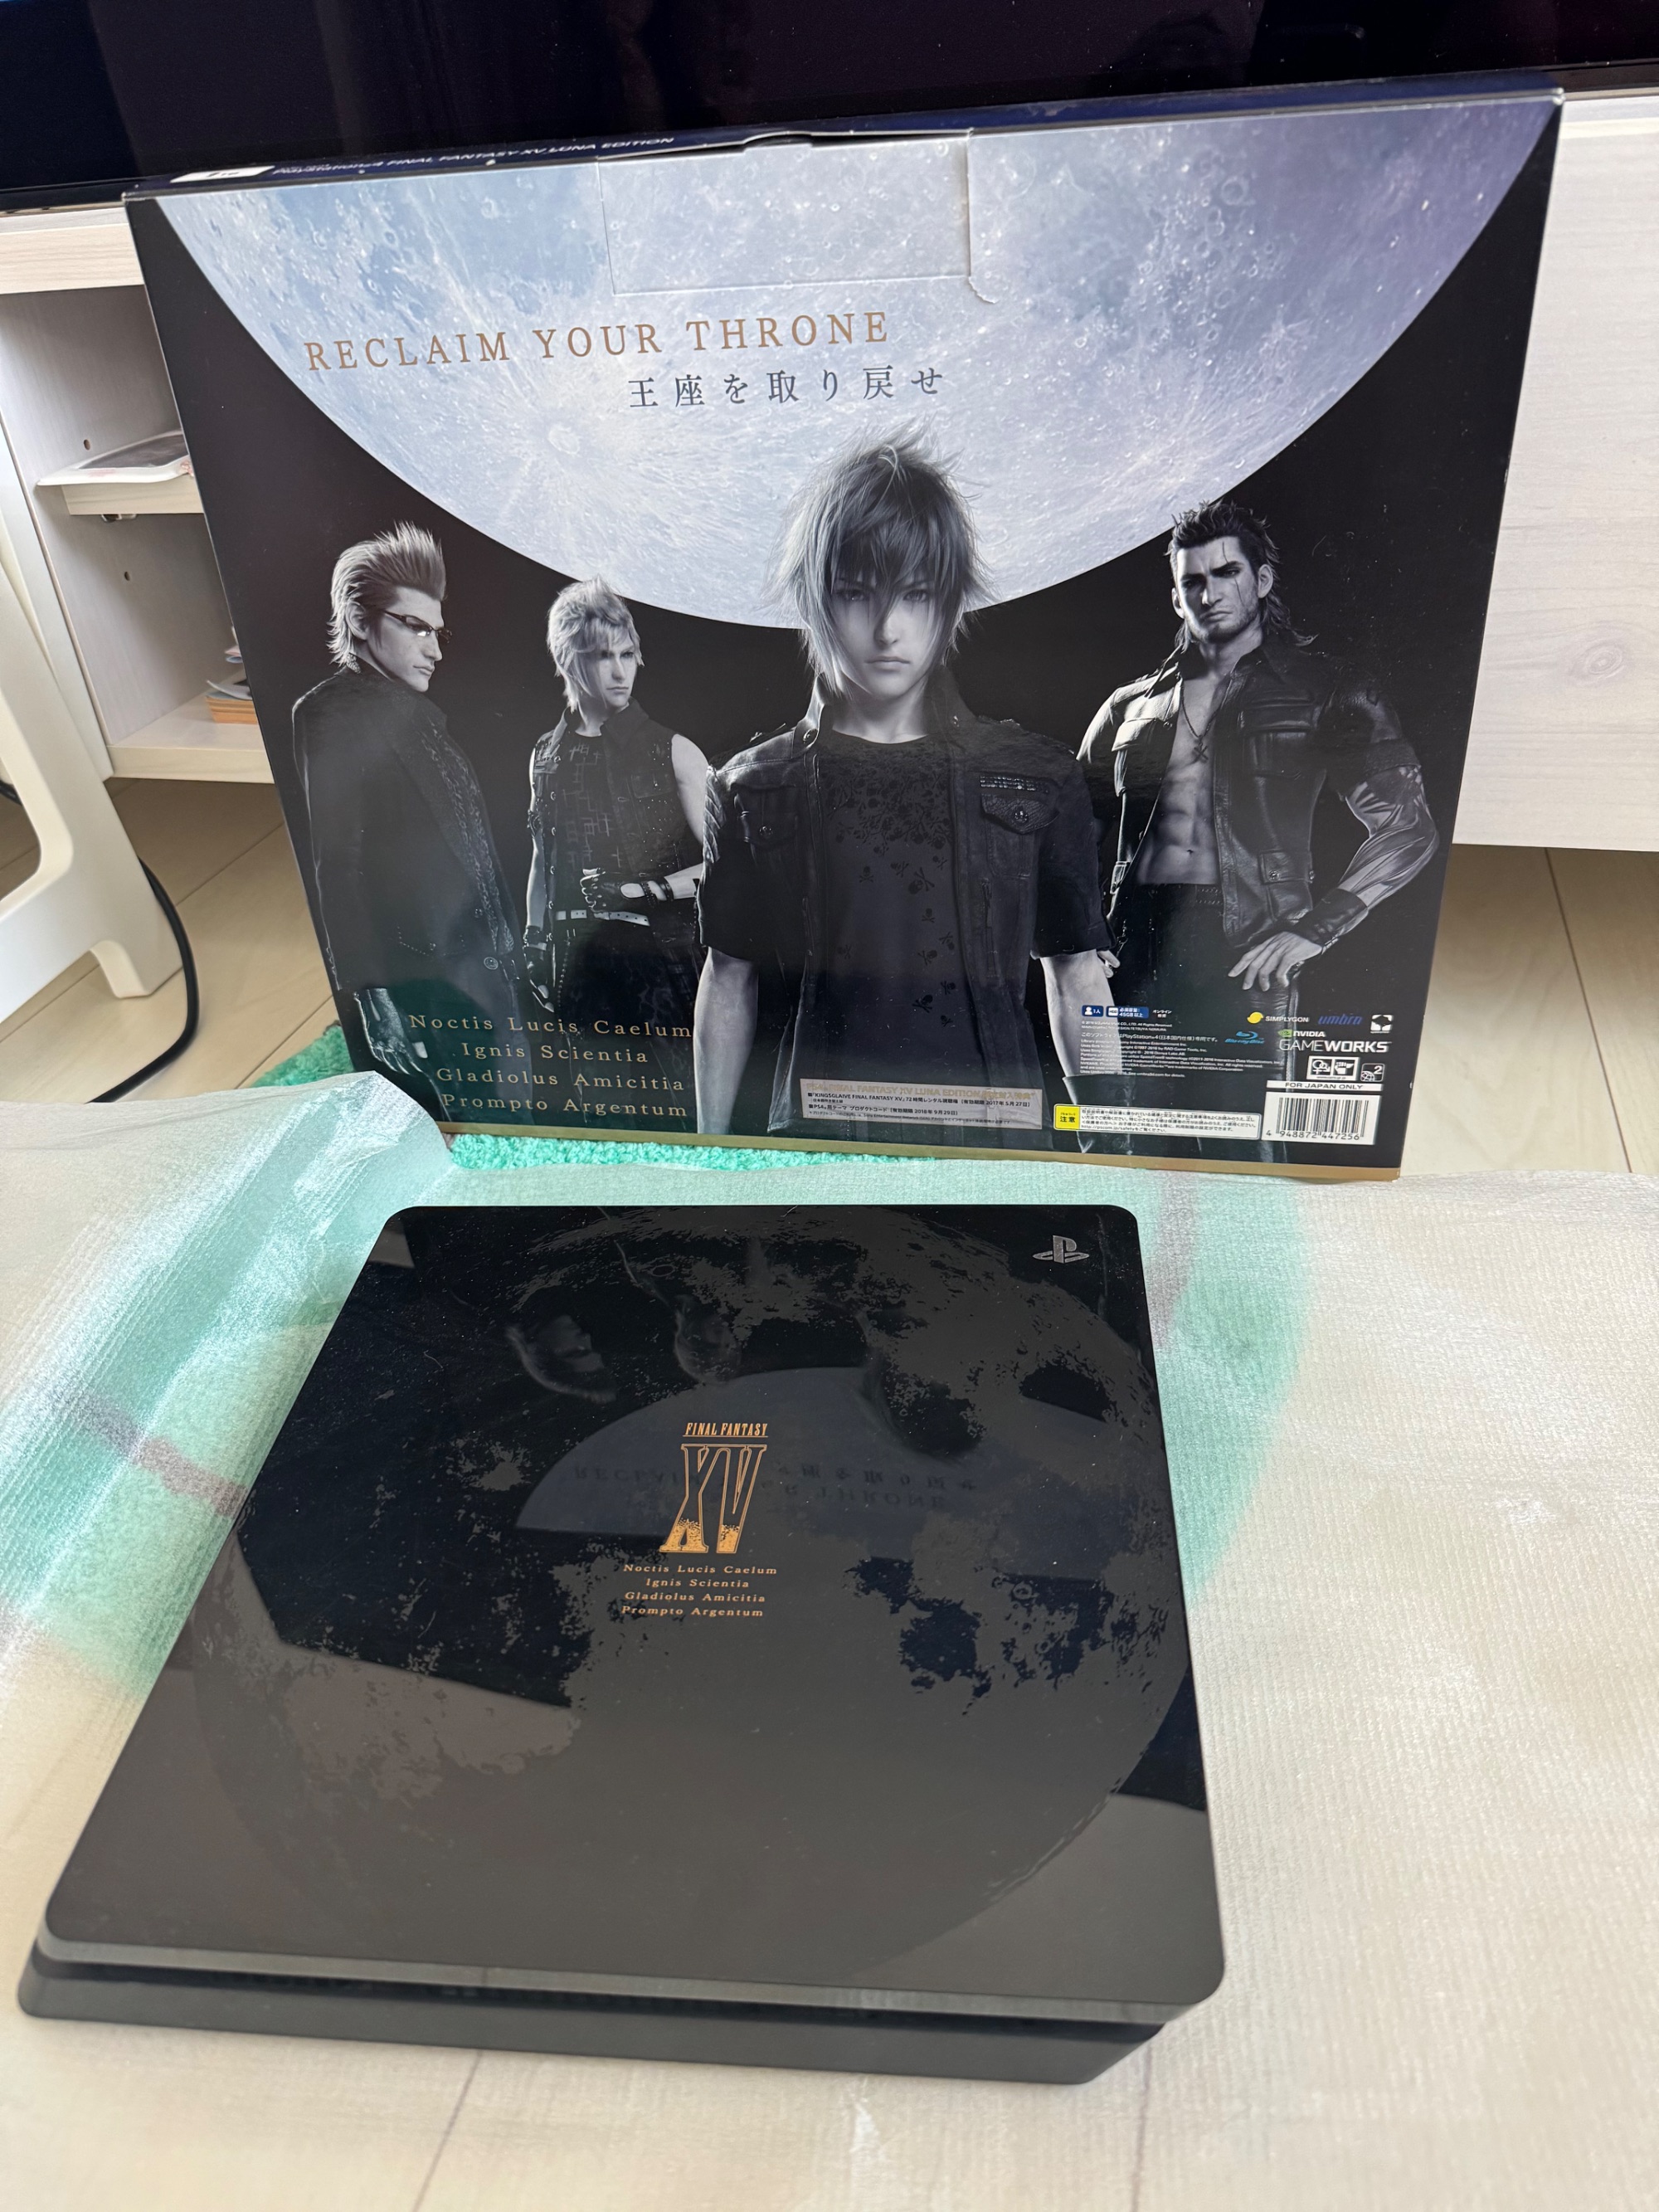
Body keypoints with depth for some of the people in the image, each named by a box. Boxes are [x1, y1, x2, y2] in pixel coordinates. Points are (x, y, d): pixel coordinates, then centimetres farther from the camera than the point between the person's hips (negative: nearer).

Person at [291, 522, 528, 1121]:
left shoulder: (419, 709, 14)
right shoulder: (330, 716, -10)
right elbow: (338, 864, -16)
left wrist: (503, 934, 18)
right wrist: (381, 999, -19)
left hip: (482, 959, 9)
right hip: (422, 978, -8)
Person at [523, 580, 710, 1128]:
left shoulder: (672, 751, -2)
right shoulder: (546, 756, 11)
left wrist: (641, 891, -15)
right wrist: (535, 948, 17)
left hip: (662, 960, -3)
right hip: (581, 966, 4)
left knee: (671, 1113, -4)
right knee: (602, 1109, 7)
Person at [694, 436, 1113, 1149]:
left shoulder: (1037, 779, 7)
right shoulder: (754, 790, 7)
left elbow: (1077, 980, 7)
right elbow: (729, 983, 10)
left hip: (995, 1140, 0)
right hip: (814, 1139, 0)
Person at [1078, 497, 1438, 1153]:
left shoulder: (1322, 692, 10)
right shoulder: (1131, 707, 19)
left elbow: (1408, 828, 4)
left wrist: (1315, 927, -8)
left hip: (1242, 952, -3)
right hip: (1133, 949, 3)